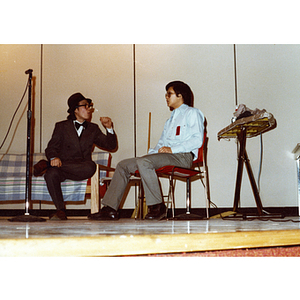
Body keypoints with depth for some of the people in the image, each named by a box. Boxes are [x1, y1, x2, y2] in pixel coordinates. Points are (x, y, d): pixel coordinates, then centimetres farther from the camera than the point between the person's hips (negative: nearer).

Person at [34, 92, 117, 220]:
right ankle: (60, 211, -24)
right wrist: (54, 158, -19)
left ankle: (47, 165, -25)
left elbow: (111, 146, 17)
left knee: (91, 167, -36)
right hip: (62, 166, -1)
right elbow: (51, 148, 5)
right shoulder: (61, 126, 13)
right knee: (51, 174, -36)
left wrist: (109, 128, 1)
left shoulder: (93, 129, 20)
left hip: (81, 168, 1)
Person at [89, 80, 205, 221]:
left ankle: (157, 206, -24)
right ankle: (110, 209, -9)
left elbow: (197, 140, -9)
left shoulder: (192, 113, 6)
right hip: (163, 155, 9)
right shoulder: (171, 118, 33)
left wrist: (172, 149, -17)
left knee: (143, 162, -34)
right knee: (123, 165, -5)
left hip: (182, 156, -8)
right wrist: (151, 153, 7)